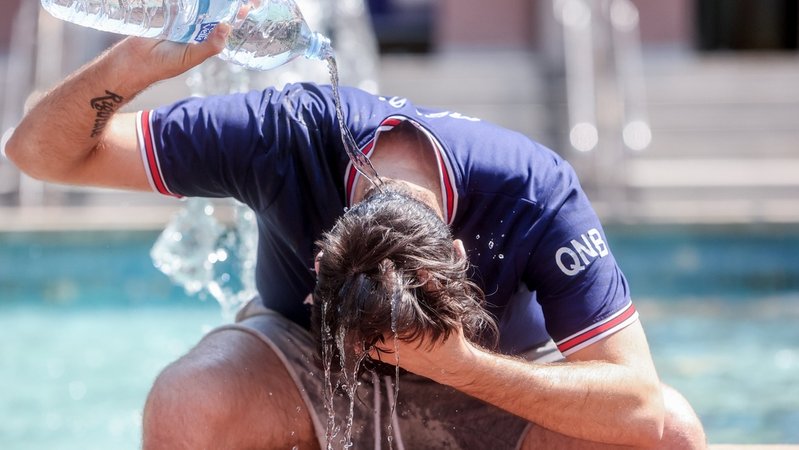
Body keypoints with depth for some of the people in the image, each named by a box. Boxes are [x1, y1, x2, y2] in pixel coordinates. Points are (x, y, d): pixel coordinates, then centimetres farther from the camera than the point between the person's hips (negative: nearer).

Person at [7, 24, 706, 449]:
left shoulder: (536, 194, -33)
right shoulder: (287, 134, -31)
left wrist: (459, 366, -46)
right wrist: (131, 64, -48)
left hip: (491, 382, 1)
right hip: (305, 364, 0)